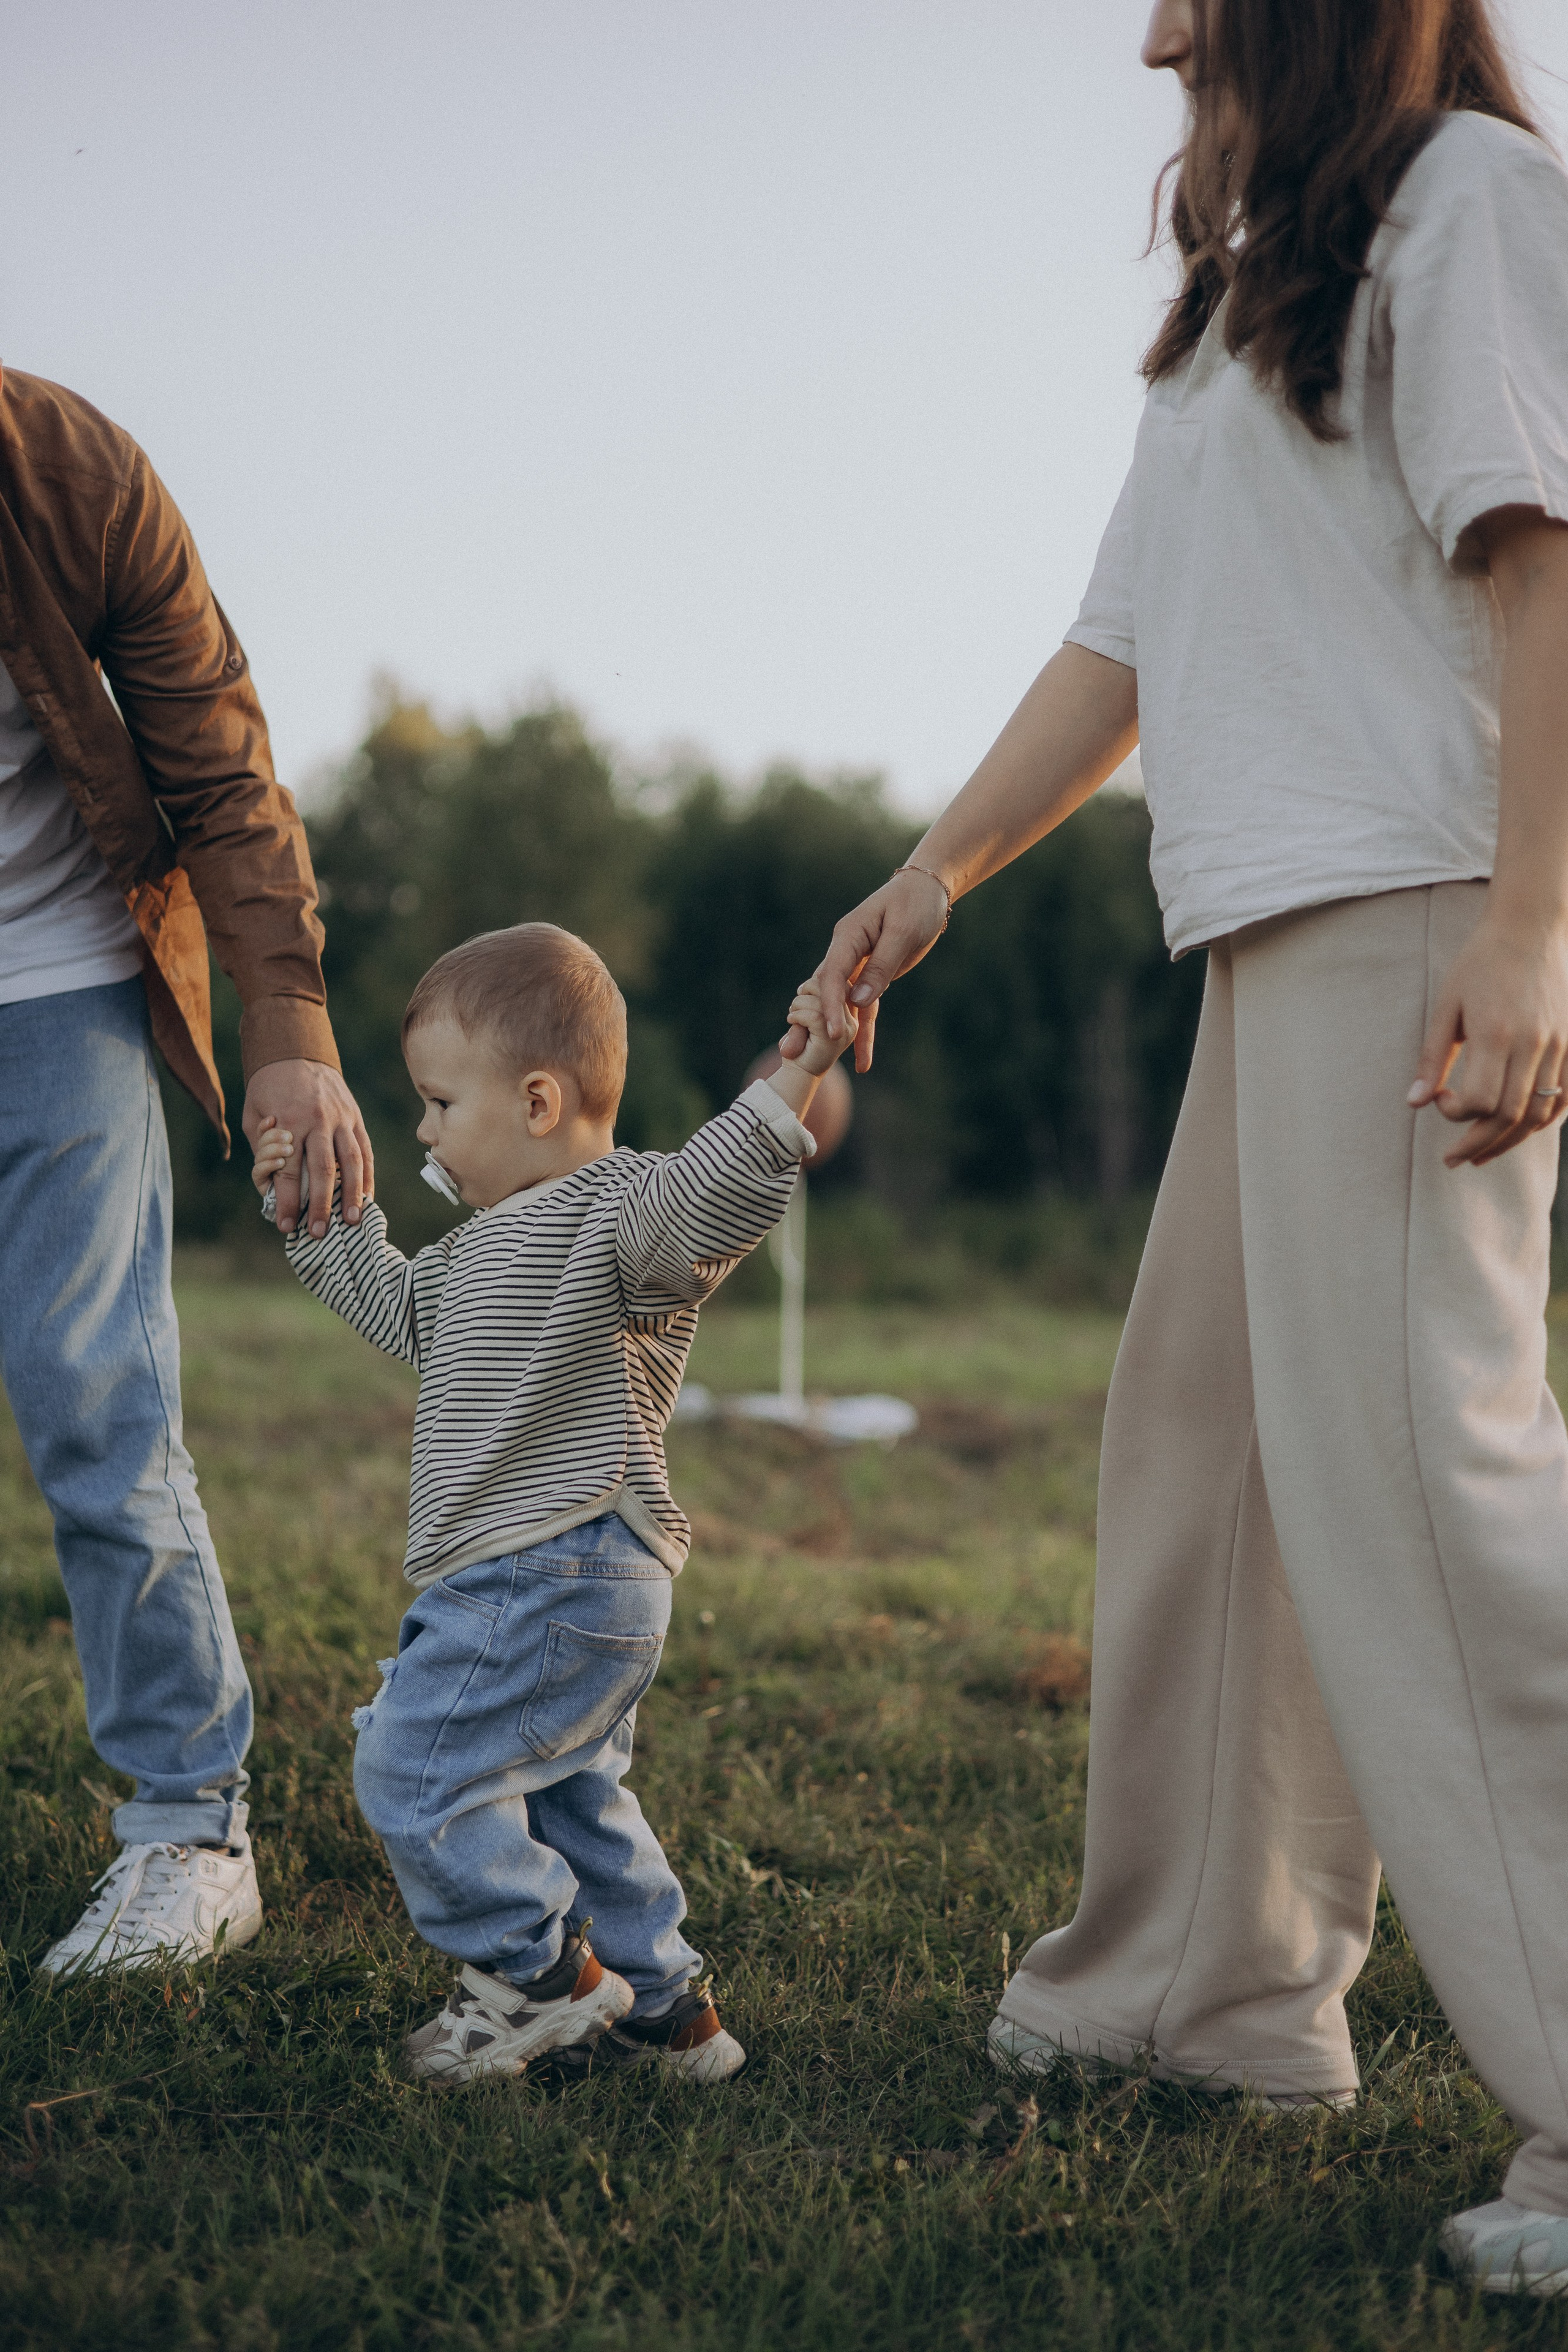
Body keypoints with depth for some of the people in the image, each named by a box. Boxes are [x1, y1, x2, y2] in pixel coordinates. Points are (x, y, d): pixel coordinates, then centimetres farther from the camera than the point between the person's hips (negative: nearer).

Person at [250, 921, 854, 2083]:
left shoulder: (622, 1215, -15)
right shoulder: (495, 1241, 18)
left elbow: (712, 1192, -36)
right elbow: (404, 1310, 34)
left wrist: (790, 1082, -49)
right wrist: (327, 1214, 30)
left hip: (556, 1580, -11)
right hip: (527, 1578, 11)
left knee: (416, 1766, -7)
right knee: (570, 1790, 19)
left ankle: (538, 1970, 6)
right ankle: (662, 2003, 29)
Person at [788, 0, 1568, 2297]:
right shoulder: (1243, 297, 26)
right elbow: (1124, 641, 24)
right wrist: (934, 870, 17)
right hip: (1276, 931, 9)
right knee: (1201, 1437, 11)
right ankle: (1218, 1977, 21)